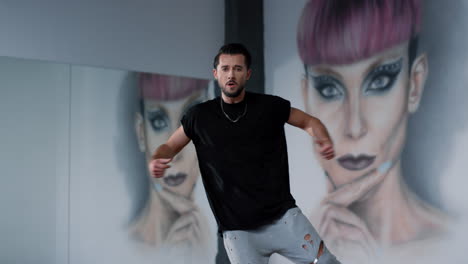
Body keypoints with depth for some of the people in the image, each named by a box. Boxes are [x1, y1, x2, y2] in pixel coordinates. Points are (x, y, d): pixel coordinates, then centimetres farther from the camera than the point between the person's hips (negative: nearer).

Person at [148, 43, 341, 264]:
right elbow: (169, 146, 13)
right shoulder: (200, 116, 3)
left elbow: (308, 122, 14)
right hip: (236, 230, 0)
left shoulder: (269, 106, 1)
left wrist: (323, 140, -8)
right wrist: (155, 161, -10)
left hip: (283, 216, 0)